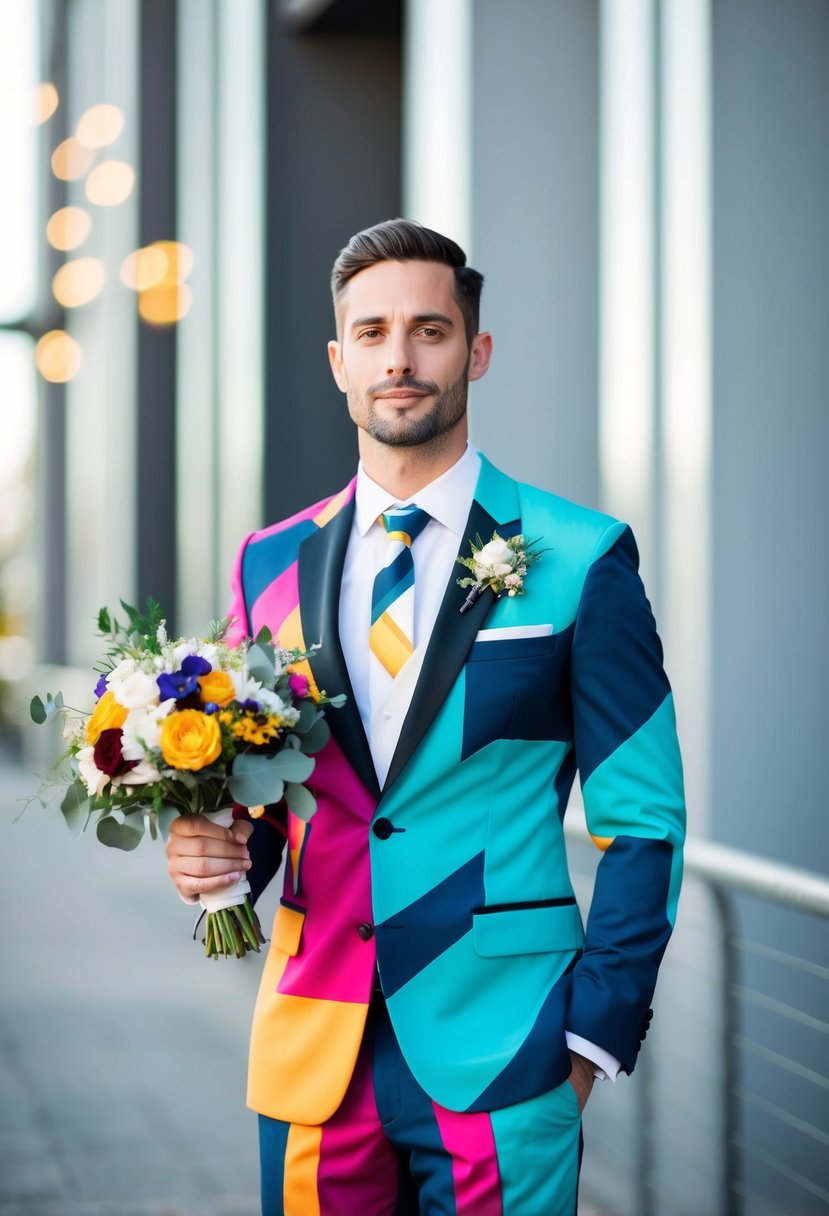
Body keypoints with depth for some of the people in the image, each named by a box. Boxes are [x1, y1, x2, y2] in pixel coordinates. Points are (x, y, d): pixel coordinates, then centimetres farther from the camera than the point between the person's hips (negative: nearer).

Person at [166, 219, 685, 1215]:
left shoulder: (579, 560, -3)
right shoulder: (271, 564, 9)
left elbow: (642, 818, -3)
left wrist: (595, 1036, -7)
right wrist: (220, 852, -4)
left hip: (500, 1063, -3)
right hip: (315, 1054, 3)